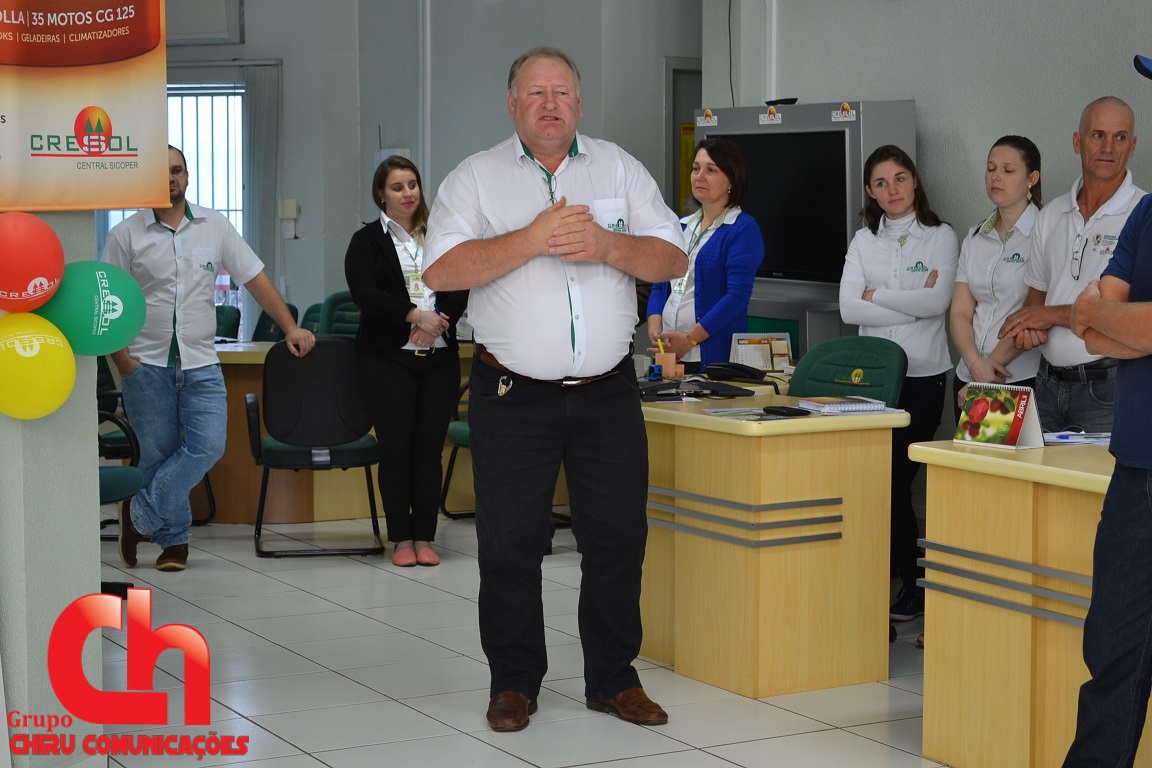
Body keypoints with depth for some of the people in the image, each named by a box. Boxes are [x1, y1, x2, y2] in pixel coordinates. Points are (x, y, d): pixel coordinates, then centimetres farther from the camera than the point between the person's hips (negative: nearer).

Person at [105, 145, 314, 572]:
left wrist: (290, 328, 0)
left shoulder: (214, 226, 7)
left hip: (201, 364, 2)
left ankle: (140, 516, 3)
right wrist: (123, 361, -10)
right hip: (147, 364, -2)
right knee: (158, 454, 3)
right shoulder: (126, 235, 0)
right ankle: (174, 539, 17)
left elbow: (255, 278, 8)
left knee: (207, 445, -11)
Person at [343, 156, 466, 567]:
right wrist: (415, 315, -18)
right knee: (396, 449, -1)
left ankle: (425, 537, 10)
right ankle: (401, 538, 7)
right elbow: (364, 294, -11)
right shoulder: (367, 241, 3)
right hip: (388, 359, -3)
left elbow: (462, 290, 5)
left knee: (429, 449, 3)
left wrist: (439, 320, -13)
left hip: (439, 358, 3)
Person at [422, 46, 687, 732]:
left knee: (619, 539, 5)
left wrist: (608, 246, -14)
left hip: (608, 393, 2)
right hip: (513, 394, -2)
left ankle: (614, 679, 18)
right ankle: (514, 682, 16)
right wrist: (533, 239, -18)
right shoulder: (477, 177, 3)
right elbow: (441, 270, -11)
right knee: (510, 545, 2)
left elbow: (673, 259, 4)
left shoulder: (620, 168, 10)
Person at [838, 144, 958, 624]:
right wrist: (911, 304, -10)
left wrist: (877, 296, -5)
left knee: (895, 479, -6)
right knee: (883, 480, 0)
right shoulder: (863, 242, 11)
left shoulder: (940, 237, 2)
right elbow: (849, 309, -2)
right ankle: (913, 580, 11)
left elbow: (937, 301, -13)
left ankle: (913, 585, 8)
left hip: (923, 374, -3)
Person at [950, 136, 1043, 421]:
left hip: (1022, 377, -6)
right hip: (968, 378, 6)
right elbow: (960, 312, 9)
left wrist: (992, 364, -12)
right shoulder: (975, 237, 14)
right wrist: (975, 362, -9)